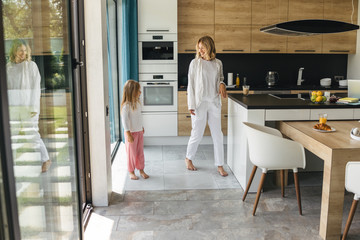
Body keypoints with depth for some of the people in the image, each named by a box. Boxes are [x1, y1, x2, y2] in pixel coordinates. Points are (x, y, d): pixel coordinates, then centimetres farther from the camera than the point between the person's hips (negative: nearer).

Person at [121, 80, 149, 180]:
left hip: (139, 131, 7)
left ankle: (141, 170, 26)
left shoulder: (137, 103, 5)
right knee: (132, 153, 4)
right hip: (131, 133, -7)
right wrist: (129, 134, -20)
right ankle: (131, 172, 19)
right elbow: (125, 120, -20)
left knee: (140, 152, 14)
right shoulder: (126, 105, -20)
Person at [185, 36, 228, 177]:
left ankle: (220, 166, 15)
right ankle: (188, 159, 30)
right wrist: (191, 105, -8)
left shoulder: (218, 63, 7)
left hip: (214, 103, 3)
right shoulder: (195, 63, -3)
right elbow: (191, 85, -3)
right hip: (199, 103, -3)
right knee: (197, 135, 4)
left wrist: (222, 84, -5)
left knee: (218, 135, 4)